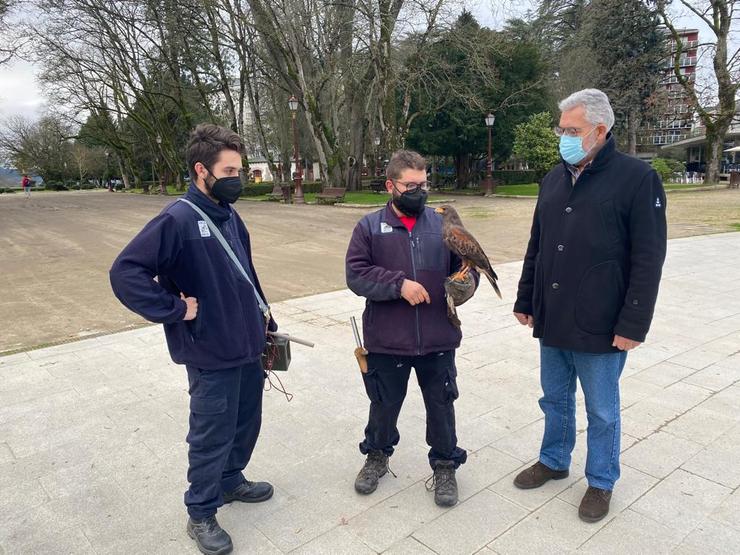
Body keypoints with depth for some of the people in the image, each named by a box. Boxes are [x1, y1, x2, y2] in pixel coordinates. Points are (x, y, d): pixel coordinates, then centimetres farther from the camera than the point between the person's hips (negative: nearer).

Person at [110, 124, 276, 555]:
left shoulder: (230, 216, 6)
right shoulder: (177, 220, -19)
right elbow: (125, 273, -23)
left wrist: (264, 319, 15)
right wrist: (176, 309, -20)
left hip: (249, 347, 8)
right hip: (213, 356, -7)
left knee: (246, 423, 21)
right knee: (212, 437, 8)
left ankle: (231, 481, 45)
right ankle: (202, 515, 29)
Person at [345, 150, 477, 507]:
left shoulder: (443, 225, 2)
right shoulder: (369, 227, -3)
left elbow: (465, 266, 6)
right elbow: (356, 274, -10)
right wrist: (399, 284, -21)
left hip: (437, 340, 1)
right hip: (386, 341, -1)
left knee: (441, 405, 14)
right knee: (384, 404, 18)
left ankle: (445, 464, 37)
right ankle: (377, 455, 44)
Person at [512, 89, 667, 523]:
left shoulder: (637, 178, -9)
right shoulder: (554, 179, 9)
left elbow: (648, 259, -12)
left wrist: (633, 324, -15)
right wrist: (525, 301, 13)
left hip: (600, 327, -5)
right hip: (551, 322, 6)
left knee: (602, 410, 12)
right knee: (555, 399, 20)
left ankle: (601, 481, 31)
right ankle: (554, 461, 40)